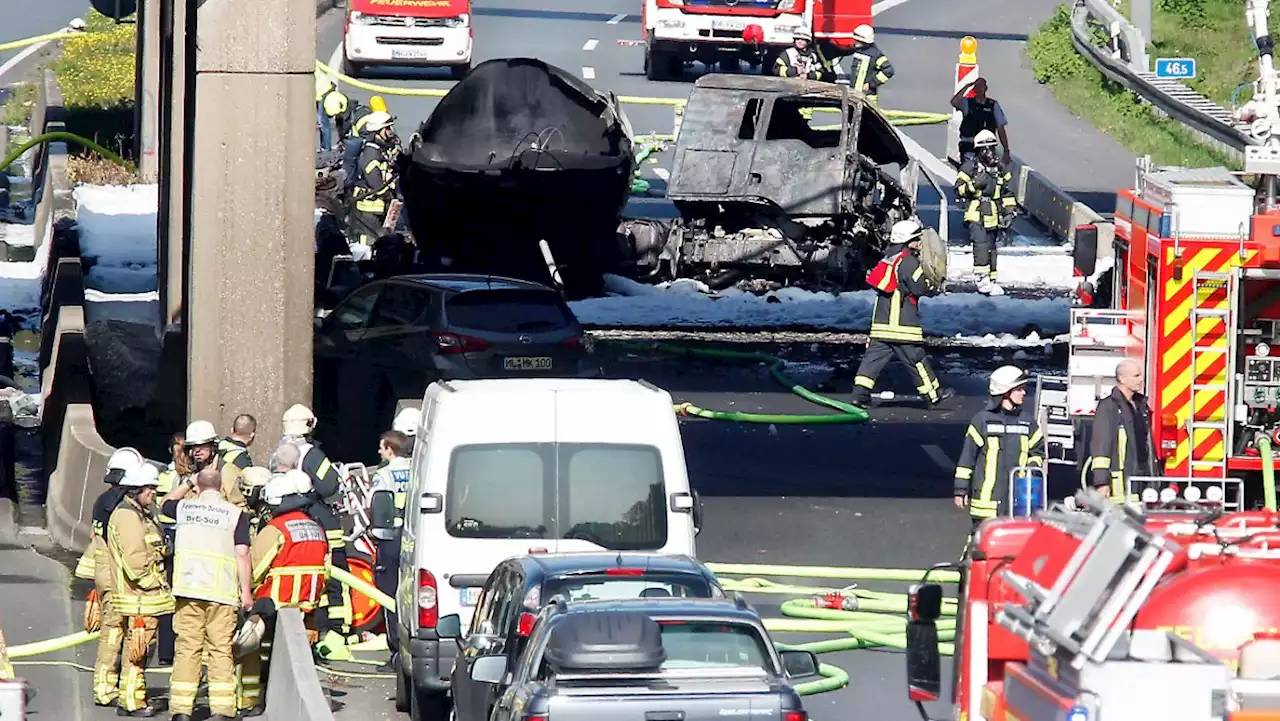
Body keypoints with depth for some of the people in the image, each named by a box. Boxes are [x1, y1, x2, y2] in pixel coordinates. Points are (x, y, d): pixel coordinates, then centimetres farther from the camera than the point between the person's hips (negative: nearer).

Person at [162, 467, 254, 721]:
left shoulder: (184, 508, 7)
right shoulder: (236, 514, -1)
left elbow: (166, 503, 31)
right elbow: (242, 554, -5)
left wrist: (188, 482, 40)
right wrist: (246, 591, -1)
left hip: (187, 588, 2)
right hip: (221, 593, -2)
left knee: (187, 649, 4)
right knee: (221, 651, 1)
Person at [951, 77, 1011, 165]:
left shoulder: (993, 105, 8)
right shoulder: (967, 103, 5)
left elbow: (1001, 129, 8)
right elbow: (954, 102, -18)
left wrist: (1006, 151, 3)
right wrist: (966, 87, -9)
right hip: (969, 148, -1)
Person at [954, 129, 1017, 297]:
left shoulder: (999, 169, 15)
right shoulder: (969, 167, -2)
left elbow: (1007, 193, 23)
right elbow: (959, 189, -7)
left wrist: (1009, 213, 17)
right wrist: (974, 184, -22)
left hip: (992, 217, 5)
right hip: (976, 215, -5)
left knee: (991, 249, 8)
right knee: (981, 244, -20)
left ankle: (991, 281, 13)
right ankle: (982, 278, -19)